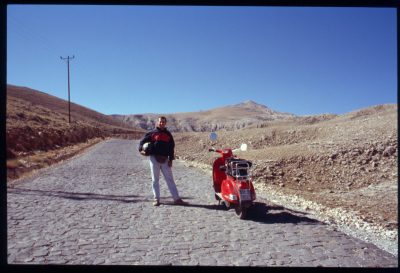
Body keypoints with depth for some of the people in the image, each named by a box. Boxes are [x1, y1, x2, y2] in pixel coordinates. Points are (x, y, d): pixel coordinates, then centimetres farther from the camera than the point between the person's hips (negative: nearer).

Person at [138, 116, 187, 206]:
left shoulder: (168, 134, 11)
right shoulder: (152, 133, 5)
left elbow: (171, 147, 9)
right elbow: (142, 141, 10)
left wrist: (170, 159, 2)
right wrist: (141, 150, -7)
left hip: (165, 159, 2)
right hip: (154, 158, -1)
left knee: (170, 179, 2)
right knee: (155, 180, 5)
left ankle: (177, 199, 2)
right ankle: (156, 199, 13)